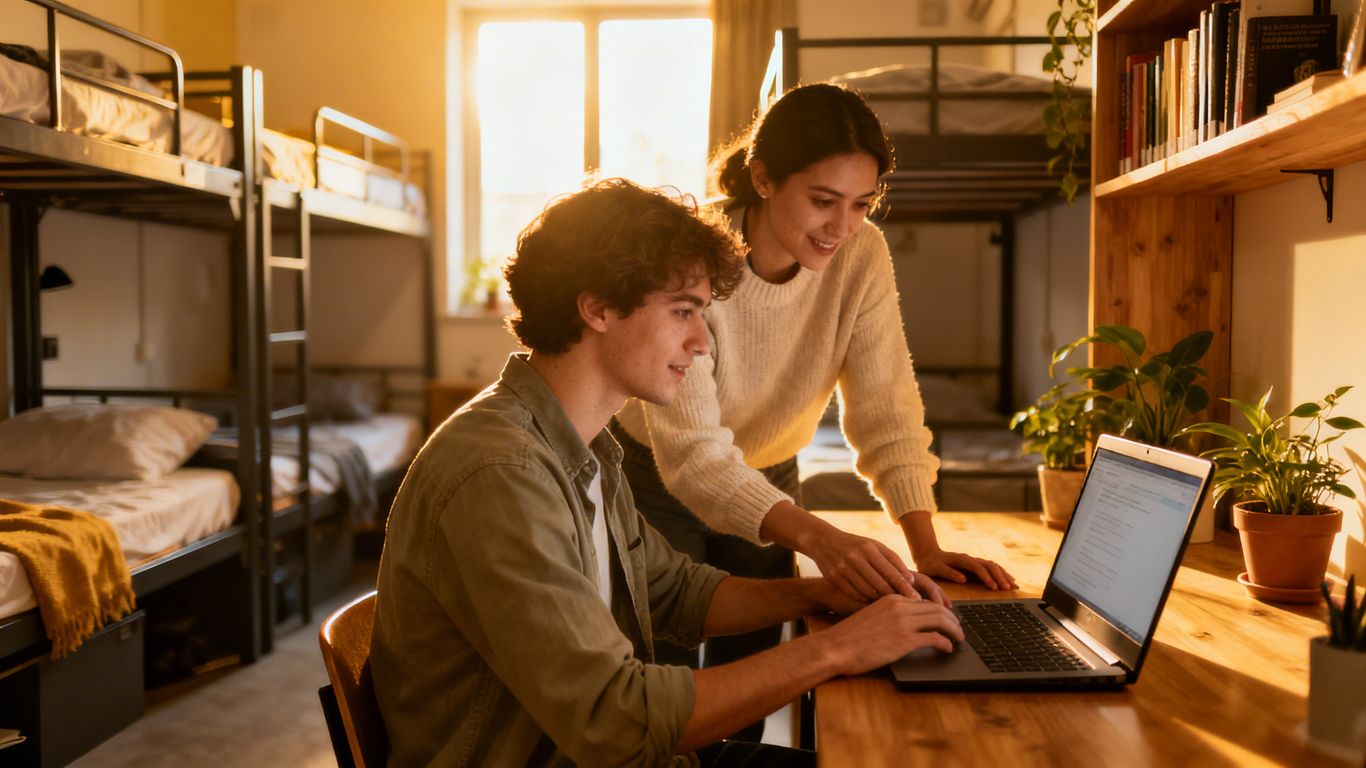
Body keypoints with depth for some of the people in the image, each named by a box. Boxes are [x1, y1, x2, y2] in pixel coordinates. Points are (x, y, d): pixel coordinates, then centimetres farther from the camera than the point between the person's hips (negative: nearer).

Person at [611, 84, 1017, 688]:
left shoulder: (862, 254, -16)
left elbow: (886, 411, -15)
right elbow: (690, 453, -35)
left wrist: (926, 549, -27)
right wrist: (816, 538, -49)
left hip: (770, 481, 4)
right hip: (657, 482, -4)